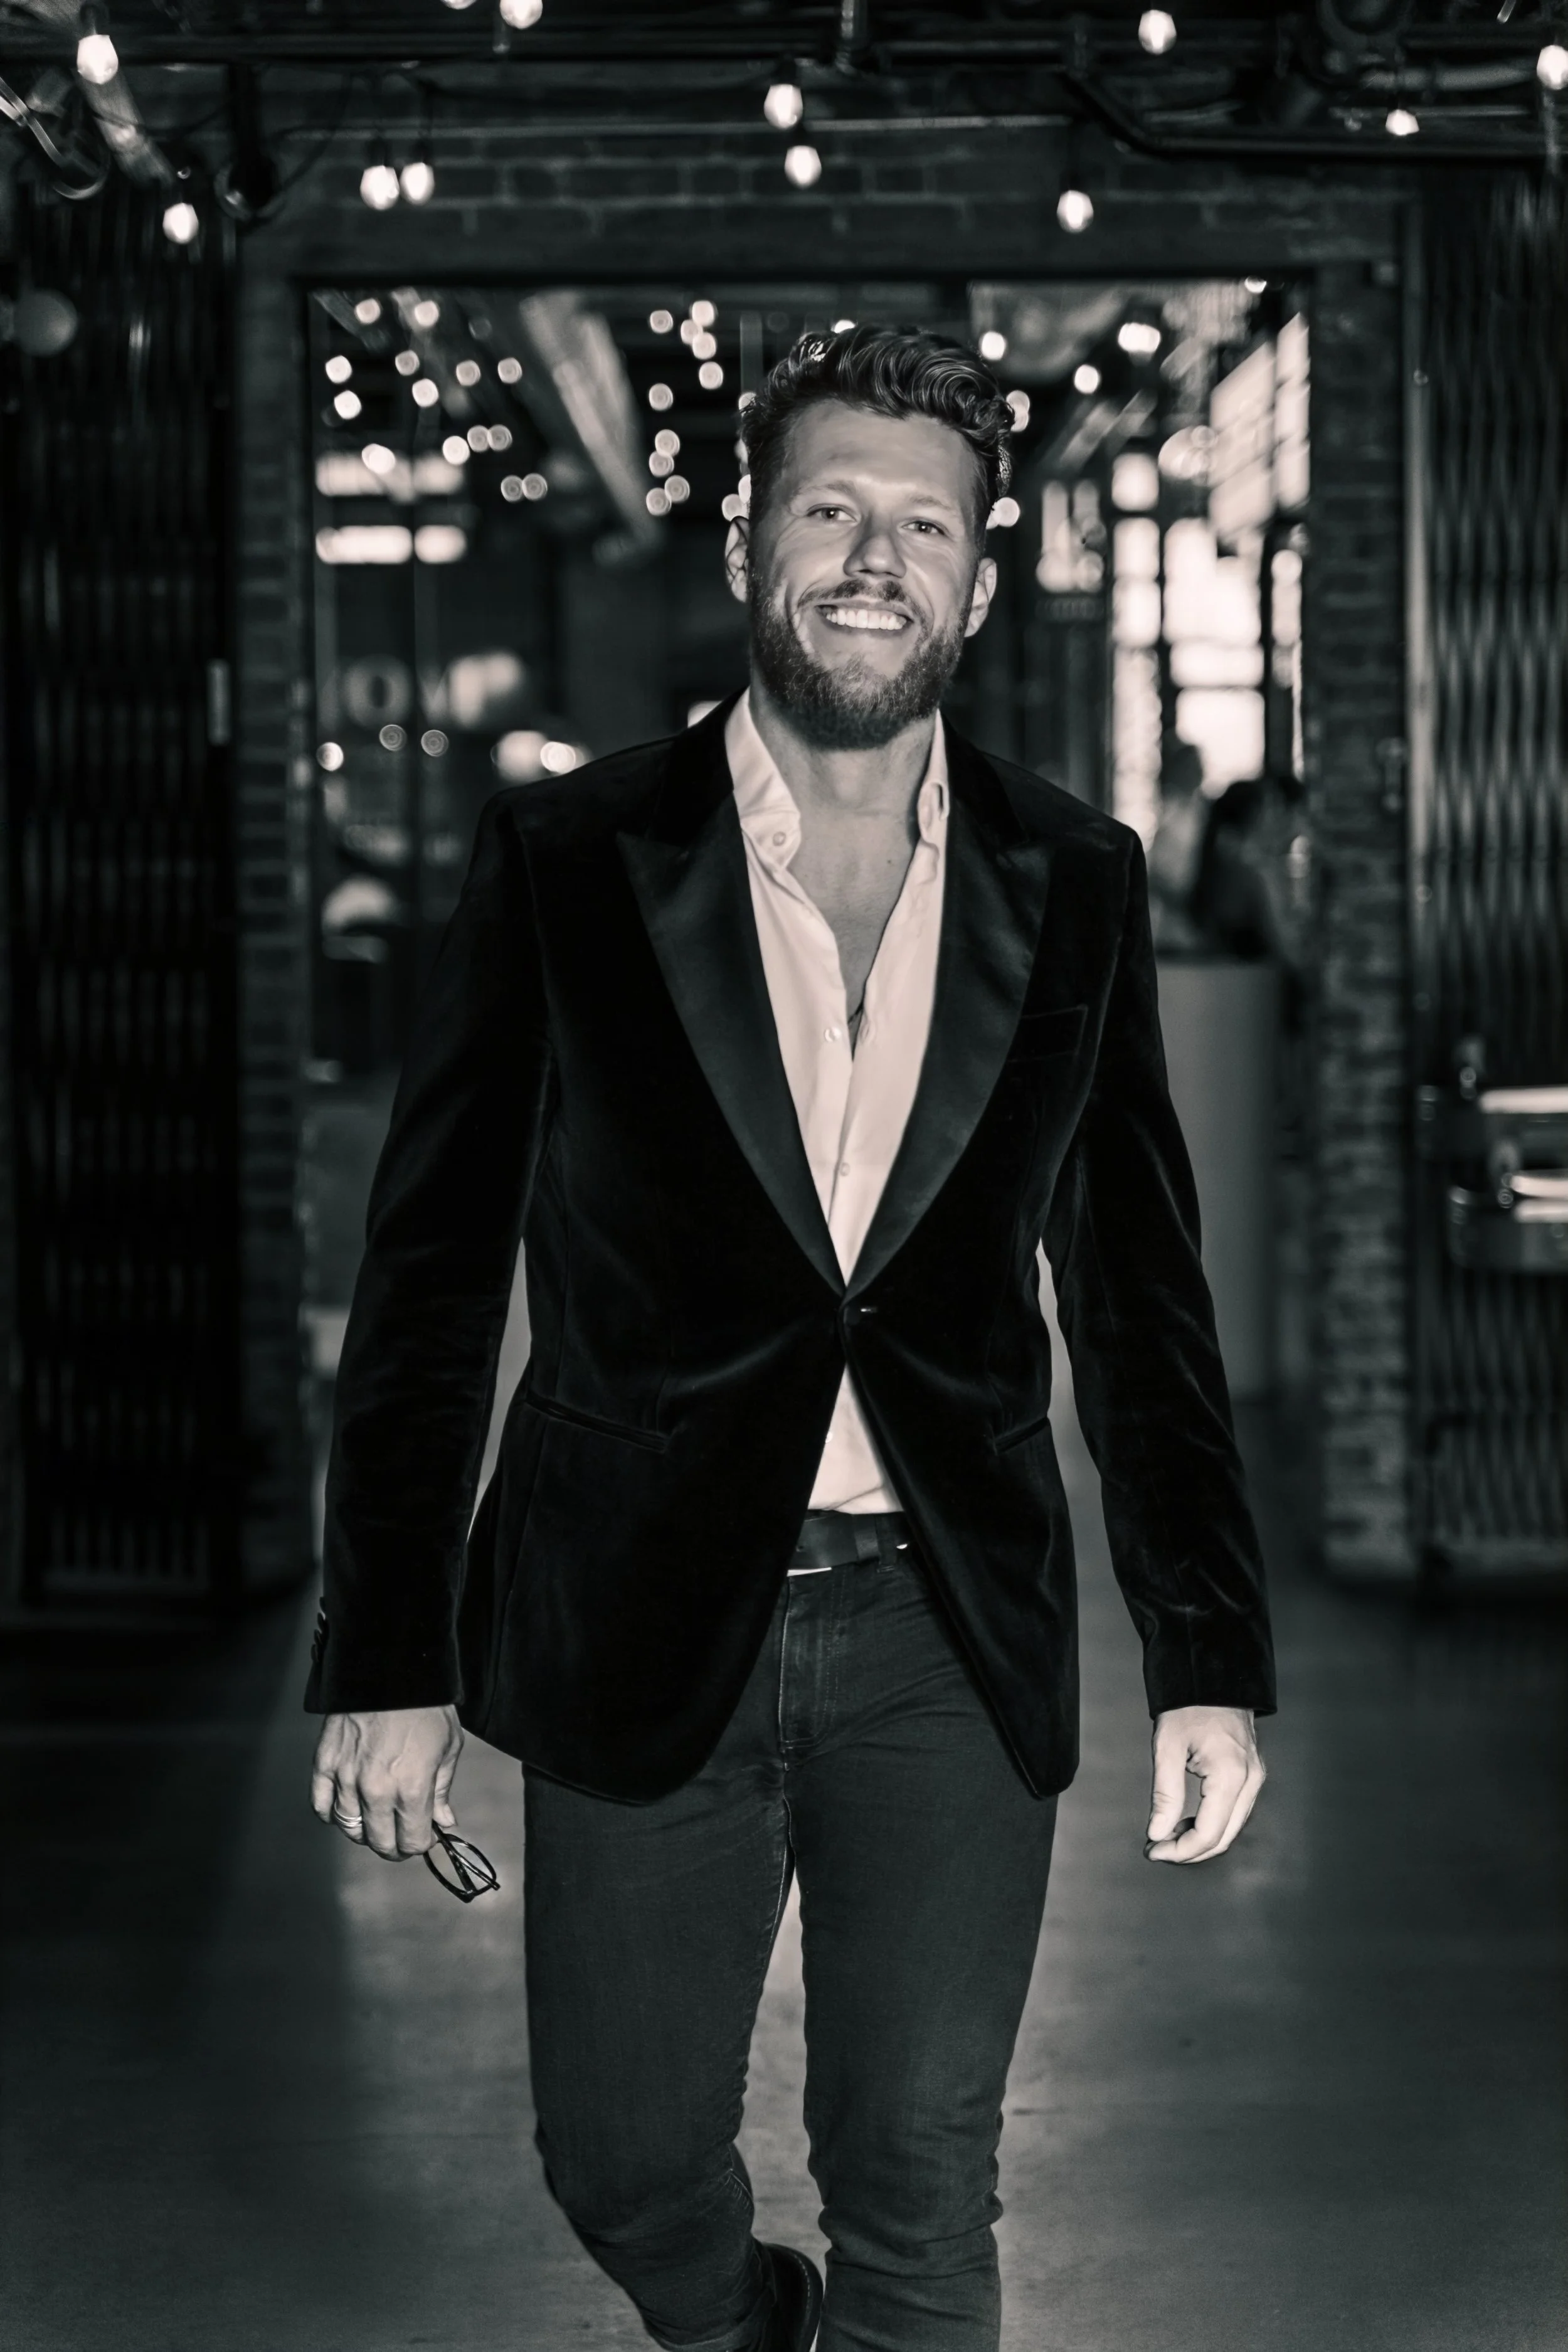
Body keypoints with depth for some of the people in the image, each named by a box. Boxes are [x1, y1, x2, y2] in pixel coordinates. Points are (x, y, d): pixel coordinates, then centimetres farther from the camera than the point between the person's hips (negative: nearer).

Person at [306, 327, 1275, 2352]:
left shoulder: (1076, 886, 5)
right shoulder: (567, 861, -1)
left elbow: (1139, 1295, 9)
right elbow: (429, 1273, 1)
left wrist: (1210, 1660, 4)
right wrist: (386, 1660, -2)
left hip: (949, 1632, 1)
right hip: (645, 1621, -1)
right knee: (627, 2165, 10)